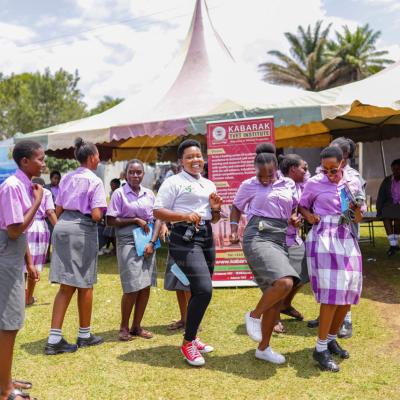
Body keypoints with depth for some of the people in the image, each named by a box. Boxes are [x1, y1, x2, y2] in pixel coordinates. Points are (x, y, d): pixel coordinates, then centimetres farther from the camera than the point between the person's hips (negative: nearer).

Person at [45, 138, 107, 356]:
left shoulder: (66, 178, 12)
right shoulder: (95, 181, -8)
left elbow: (58, 210, 14)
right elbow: (96, 215, -16)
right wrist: (99, 213, 6)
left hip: (62, 226, 6)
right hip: (82, 229, -6)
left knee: (66, 286, 9)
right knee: (85, 284, 9)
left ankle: (54, 339, 6)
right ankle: (84, 335, 23)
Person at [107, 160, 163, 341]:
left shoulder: (149, 194, 9)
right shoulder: (119, 193, -1)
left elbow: (158, 219, 8)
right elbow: (111, 221, -5)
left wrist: (152, 242, -4)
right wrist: (135, 220, -11)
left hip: (148, 243, 4)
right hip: (128, 243, -4)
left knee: (146, 286, 3)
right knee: (132, 288, -6)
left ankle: (136, 326, 17)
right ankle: (124, 327, 12)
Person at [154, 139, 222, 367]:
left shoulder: (209, 185, 18)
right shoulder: (174, 182, -4)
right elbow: (158, 212, -10)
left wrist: (216, 209, 2)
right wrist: (185, 216, -21)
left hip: (207, 238, 8)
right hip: (185, 239, -8)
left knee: (200, 291, 13)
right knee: (204, 289, -18)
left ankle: (192, 336, 32)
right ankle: (188, 343, -1)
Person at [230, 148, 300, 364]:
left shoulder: (288, 184, 12)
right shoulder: (249, 185, 3)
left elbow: (295, 207, 26)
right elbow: (236, 207, 14)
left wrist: (295, 217, 3)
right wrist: (234, 228, -2)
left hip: (280, 239, 6)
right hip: (258, 237, -6)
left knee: (276, 299, 5)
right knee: (285, 282, -28)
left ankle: (263, 348, 19)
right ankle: (254, 315, -2)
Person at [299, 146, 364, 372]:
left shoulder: (353, 183, 7)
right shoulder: (315, 183, -2)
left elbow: (358, 219, 11)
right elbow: (302, 206, 11)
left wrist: (356, 210, -11)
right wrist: (308, 215, -10)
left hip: (347, 239, 5)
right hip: (323, 239, -5)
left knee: (349, 292, 7)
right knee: (332, 293, -13)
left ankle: (332, 338, 27)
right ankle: (321, 349, -3)